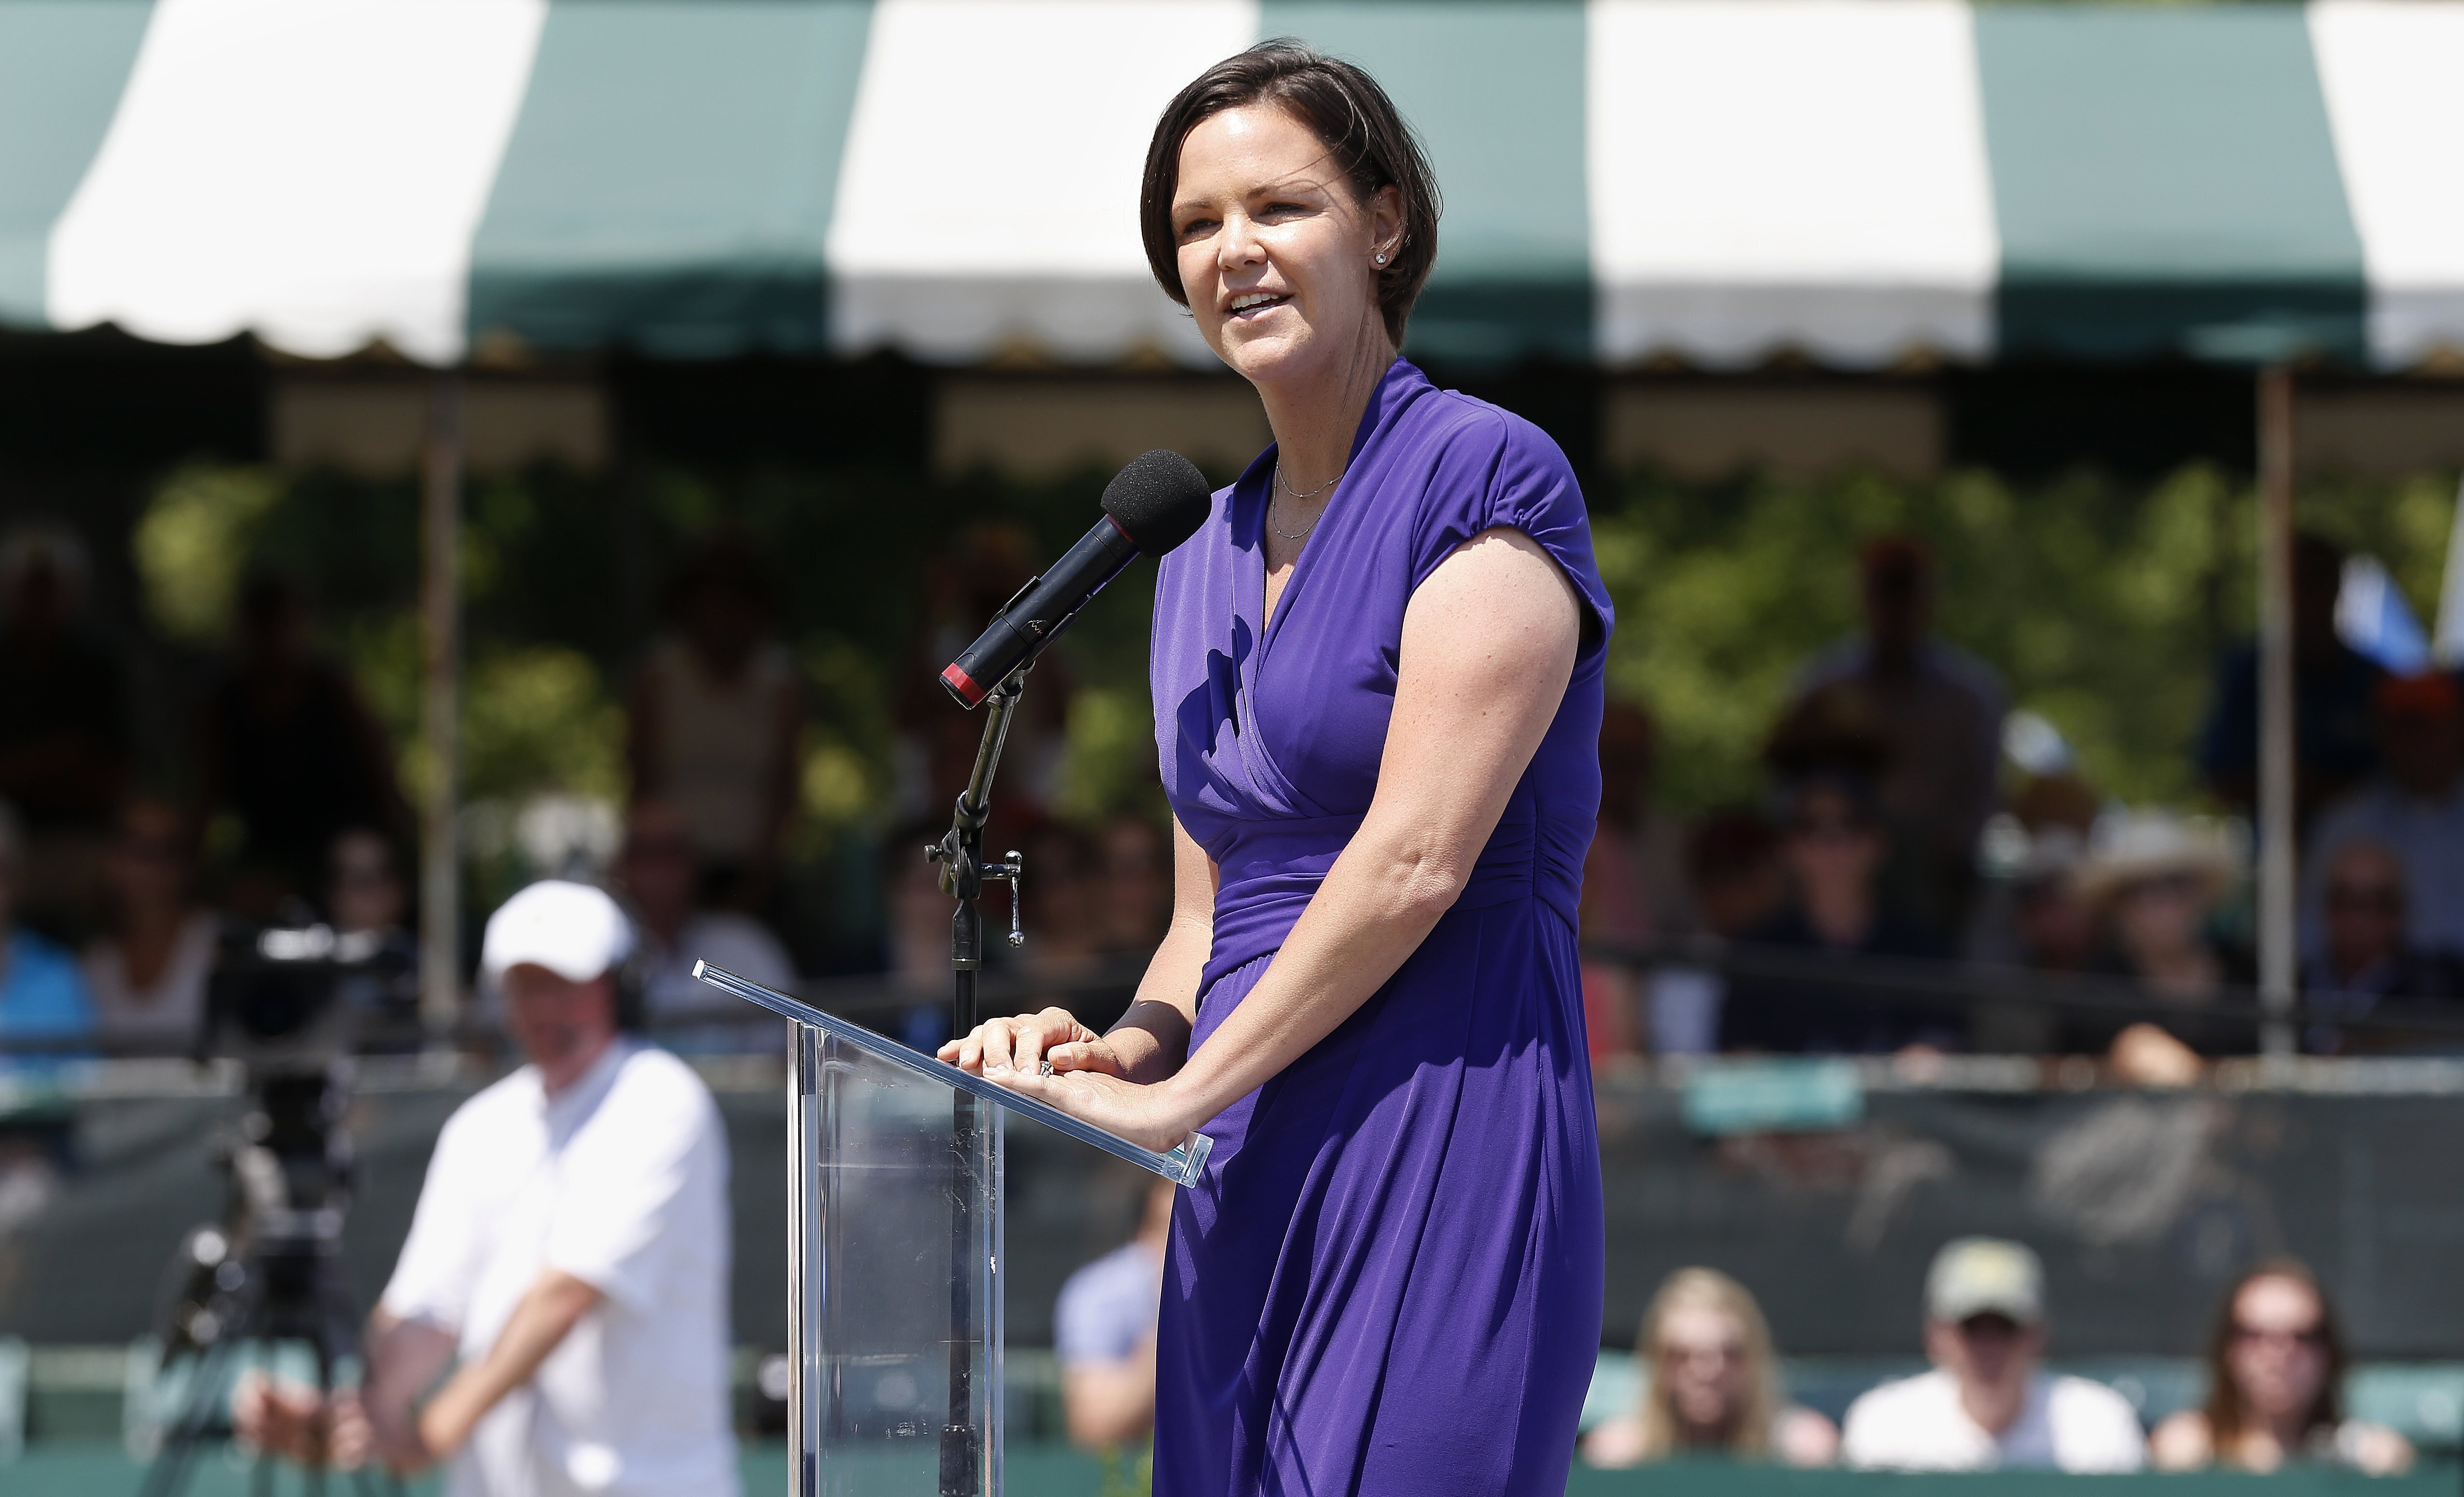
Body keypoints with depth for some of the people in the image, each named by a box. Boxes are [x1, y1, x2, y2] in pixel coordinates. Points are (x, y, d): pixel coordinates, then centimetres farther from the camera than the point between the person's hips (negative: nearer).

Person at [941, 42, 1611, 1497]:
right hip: (1247, 1186, 7)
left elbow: (1415, 860, -13)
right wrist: (1121, 1049, 1)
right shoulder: (1202, 558, 19)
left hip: (1444, 1148, -7)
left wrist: (1183, 1094, -10)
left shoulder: (1487, 477, -6)